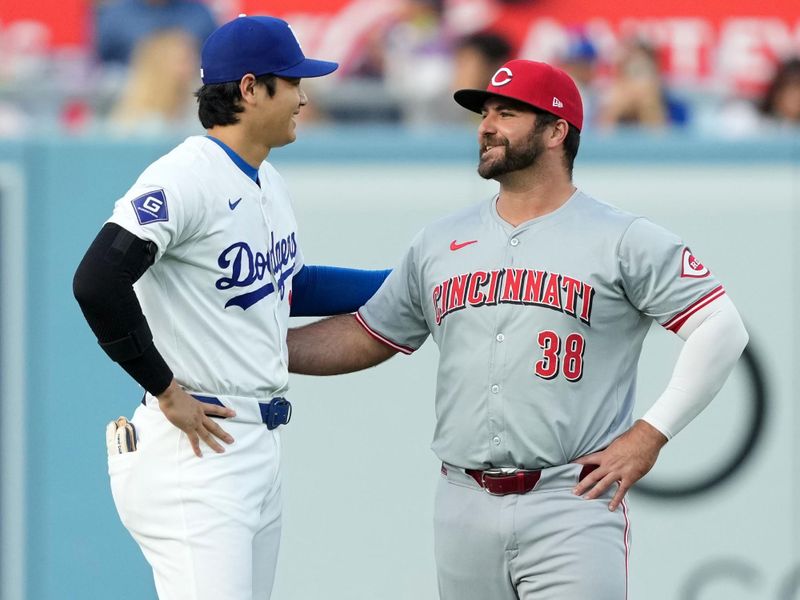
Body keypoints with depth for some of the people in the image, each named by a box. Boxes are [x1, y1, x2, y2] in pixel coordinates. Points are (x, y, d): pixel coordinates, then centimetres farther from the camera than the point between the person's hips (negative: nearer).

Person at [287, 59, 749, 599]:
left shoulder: (623, 240, -2)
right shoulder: (440, 242, 15)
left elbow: (722, 329, -6)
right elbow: (365, 337, 20)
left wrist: (650, 434, -11)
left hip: (572, 505, -5)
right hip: (464, 509, 5)